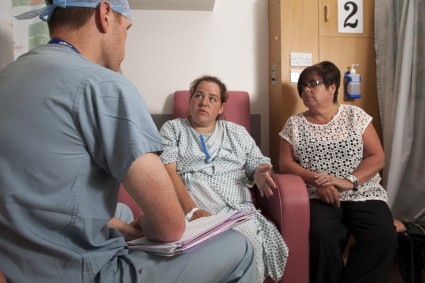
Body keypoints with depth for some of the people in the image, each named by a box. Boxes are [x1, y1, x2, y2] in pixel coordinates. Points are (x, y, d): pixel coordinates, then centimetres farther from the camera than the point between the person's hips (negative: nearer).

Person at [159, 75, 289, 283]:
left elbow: (258, 165, 20)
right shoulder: (172, 129, 13)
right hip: (187, 209, -2)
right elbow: (168, 171, -1)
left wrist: (258, 173, -7)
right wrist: (192, 211, -17)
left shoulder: (237, 132, 21)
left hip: (236, 209, 2)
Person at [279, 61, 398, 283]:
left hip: (362, 194, 1)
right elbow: (286, 163, 2)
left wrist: (349, 182, -15)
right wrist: (316, 181, -15)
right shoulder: (294, 124, 8)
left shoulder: (355, 115, 7)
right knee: (321, 234, -31)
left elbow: (377, 157, 2)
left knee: (384, 237, -25)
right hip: (318, 197, -1)